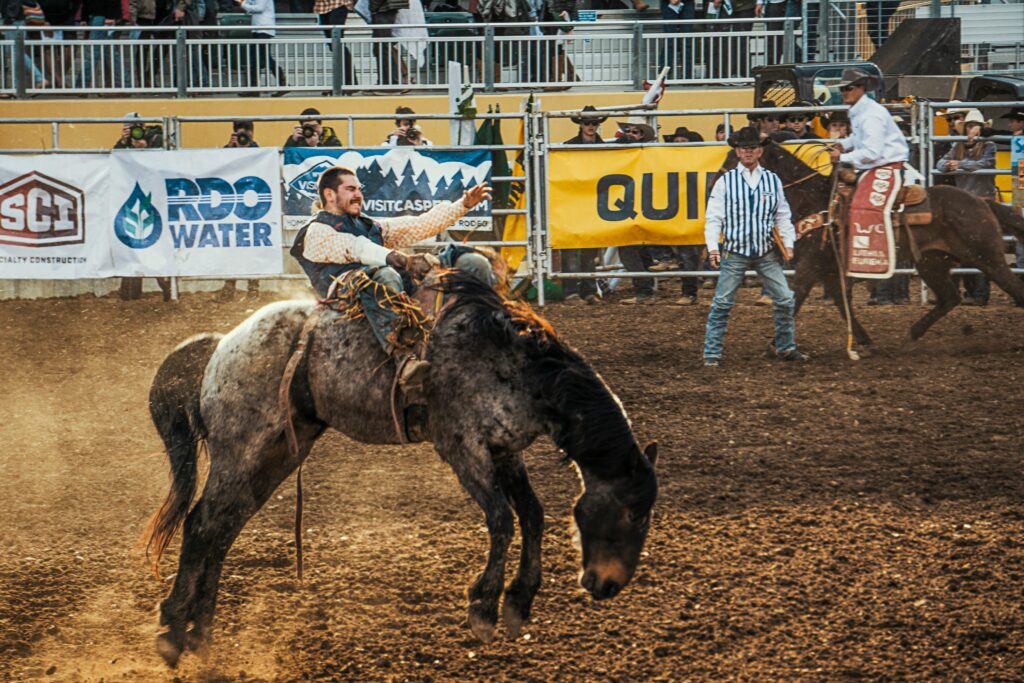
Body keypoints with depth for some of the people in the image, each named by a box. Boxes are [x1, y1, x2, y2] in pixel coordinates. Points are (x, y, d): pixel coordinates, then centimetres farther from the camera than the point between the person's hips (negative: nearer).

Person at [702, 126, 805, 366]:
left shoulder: (773, 180, 7)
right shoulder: (725, 182, 0)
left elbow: (783, 215, 12)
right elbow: (713, 217, 0)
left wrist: (788, 244, 4)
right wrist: (712, 246, -10)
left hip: (767, 253, 2)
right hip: (734, 253, -2)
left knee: (785, 299, 1)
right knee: (722, 303, -2)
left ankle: (786, 347, 16)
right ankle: (712, 353, 4)